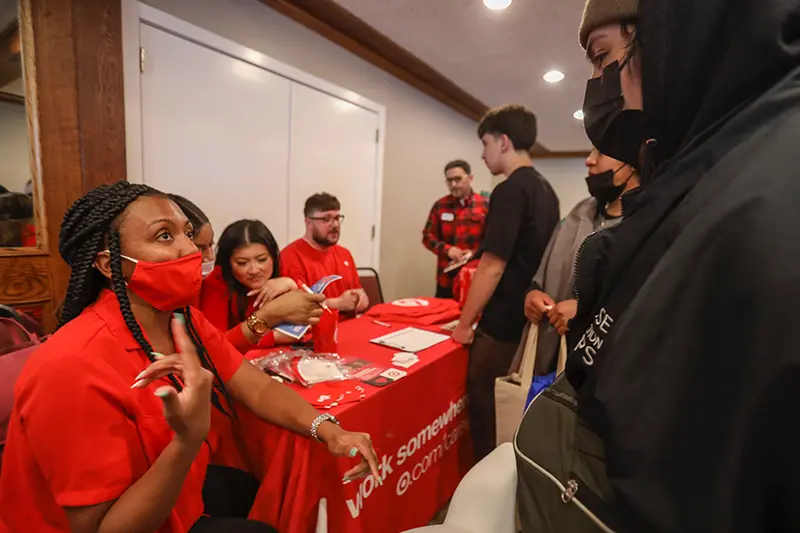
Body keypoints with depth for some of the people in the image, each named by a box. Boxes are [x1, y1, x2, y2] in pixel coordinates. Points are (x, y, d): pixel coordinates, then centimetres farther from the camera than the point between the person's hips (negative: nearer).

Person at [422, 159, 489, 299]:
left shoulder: (485, 205, -1)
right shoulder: (440, 205, 5)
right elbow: (428, 236, 6)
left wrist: (476, 253, -16)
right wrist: (447, 249, -11)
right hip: (446, 278, 2)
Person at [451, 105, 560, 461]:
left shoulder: (510, 191, -18)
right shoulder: (545, 190, 10)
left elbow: (492, 268, -21)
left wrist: (464, 325, -10)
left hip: (503, 327, -9)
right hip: (531, 321, 9)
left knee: (488, 417, 7)